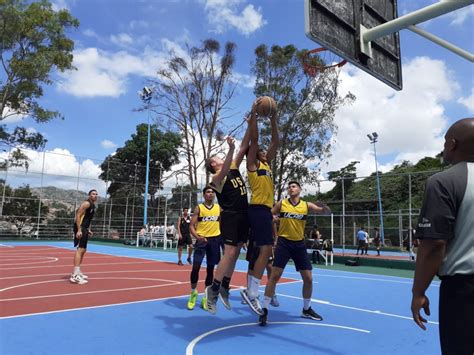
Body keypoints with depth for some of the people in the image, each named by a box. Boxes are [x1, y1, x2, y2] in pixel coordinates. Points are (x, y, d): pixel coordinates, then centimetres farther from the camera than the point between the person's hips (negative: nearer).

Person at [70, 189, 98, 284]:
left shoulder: (93, 206, 18)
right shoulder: (86, 203, -13)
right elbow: (78, 216, -20)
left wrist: (88, 230, 20)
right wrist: (79, 230, -26)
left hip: (84, 228, 11)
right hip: (80, 228, -11)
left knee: (83, 250, 17)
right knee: (80, 249, -16)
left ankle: (77, 272, 28)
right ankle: (75, 275, -19)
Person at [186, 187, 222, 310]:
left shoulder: (219, 208, 8)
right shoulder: (199, 208, 0)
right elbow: (192, 225, -5)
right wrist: (197, 237, -22)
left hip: (215, 239, 3)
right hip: (202, 239, -3)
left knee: (210, 269, 8)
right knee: (196, 267, -11)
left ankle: (206, 297, 19)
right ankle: (193, 292, 12)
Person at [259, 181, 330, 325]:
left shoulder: (306, 205, 2)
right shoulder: (282, 203, 0)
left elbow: (327, 212, 0)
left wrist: (323, 206, -22)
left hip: (299, 244, 3)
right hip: (284, 242, -2)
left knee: (308, 278, 6)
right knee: (275, 276, -10)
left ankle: (306, 309, 27)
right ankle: (264, 310, -1)